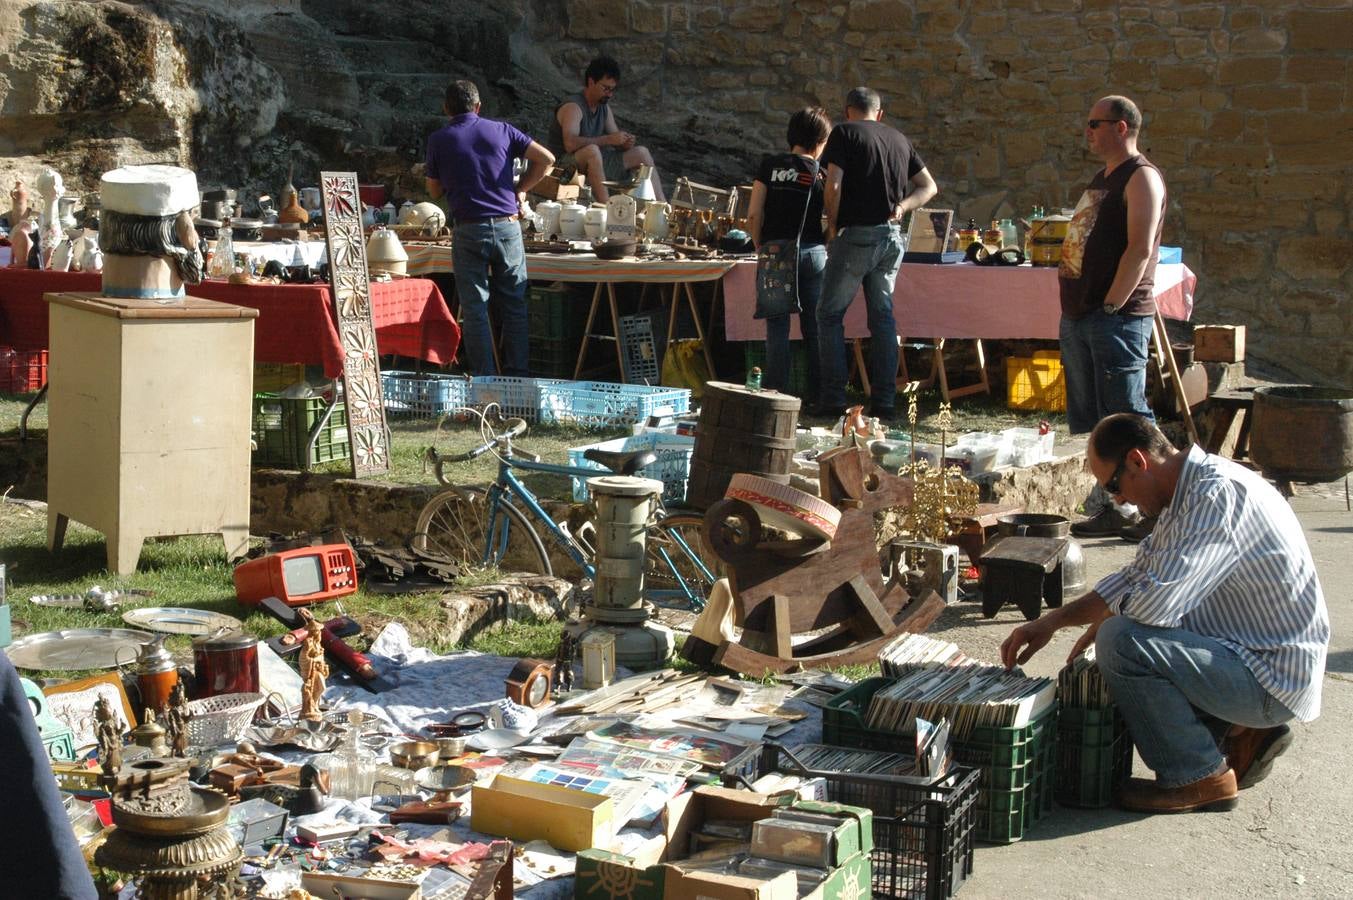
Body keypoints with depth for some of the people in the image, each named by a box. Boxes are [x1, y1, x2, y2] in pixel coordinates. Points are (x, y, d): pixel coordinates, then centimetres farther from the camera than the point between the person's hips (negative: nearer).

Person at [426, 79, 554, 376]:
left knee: (475, 309, 4)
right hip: (507, 227, 2)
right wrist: (521, 189, 11)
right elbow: (545, 157, 2)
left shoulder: (439, 140, 3)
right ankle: (518, 376, 10)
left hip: (469, 231, -2)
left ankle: (485, 380, 3)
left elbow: (435, 191, 11)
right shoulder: (501, 130, 7)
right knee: (514, 306, 10)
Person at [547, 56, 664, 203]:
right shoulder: (573, 107, -19)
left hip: (594, 163, 9)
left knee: (641, 153, 6)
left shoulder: (604, 107, 9)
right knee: (592, 150, -39)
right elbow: (570, 144, -35)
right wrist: (608, 139, -35)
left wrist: (625, 143, -15)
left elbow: (616, 142, 11)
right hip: (567, 166, -9)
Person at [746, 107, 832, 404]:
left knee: (777, 326, 2)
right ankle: (817, 394, 10)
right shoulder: (821, 173, 2)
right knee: (814, 327, 8)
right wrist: (830, 248, 17)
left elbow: (754, 215, -1)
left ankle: (776, 393, -2)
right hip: (813, 253, 0)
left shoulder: (769, 165, 2)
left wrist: (760, 247, 10)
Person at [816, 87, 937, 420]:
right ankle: (884, 401, 9)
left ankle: (834, 399, -1)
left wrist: (832, 226, -2)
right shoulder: (899, 139, 15)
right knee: (883, 316, 11)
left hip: (856, 234, -5)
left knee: (829, 315, 4)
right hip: (892, 236, 5)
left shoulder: (844, 133, -2)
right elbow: (929, 186, 15)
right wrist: (901, 207, 3)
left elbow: (833, 185, -13)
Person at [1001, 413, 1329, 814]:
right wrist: (1050, 622, 9)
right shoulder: (1190, 492, 8)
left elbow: (1156, 603, -31)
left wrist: (1103, 622, -8)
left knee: (1121, 640, -23)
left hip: (1274, 678, -10)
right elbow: (1135, 577, 17)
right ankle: (1241, 735, 15)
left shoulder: (1219, 495, -24)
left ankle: (1199, 778, -7)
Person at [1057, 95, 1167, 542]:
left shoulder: (1141, 177, -10)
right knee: (1087, 422, 12)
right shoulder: (1102, 178, 20)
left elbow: (1141, 248, -18)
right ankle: (1109, 508, 19)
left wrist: (1111, 305, -19)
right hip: (1078, 317, 10)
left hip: (1118, 319, -10)